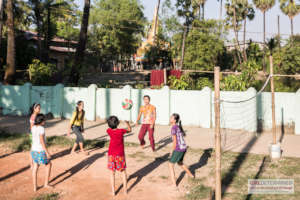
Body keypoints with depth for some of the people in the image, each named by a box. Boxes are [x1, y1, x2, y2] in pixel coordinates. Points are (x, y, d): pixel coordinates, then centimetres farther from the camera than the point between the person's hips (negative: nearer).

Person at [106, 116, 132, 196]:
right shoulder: (121, 131, -14)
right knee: (123, 172, 14)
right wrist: (127, 123, 16)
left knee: (112, 173, 12)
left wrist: (116, 123, 18)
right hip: (120, 155, -2)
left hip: (111, 155, 2)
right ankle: (125, 190, 17)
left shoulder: (109, 131, -8)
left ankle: (113, 191, 14)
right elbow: (129, 130, 4)